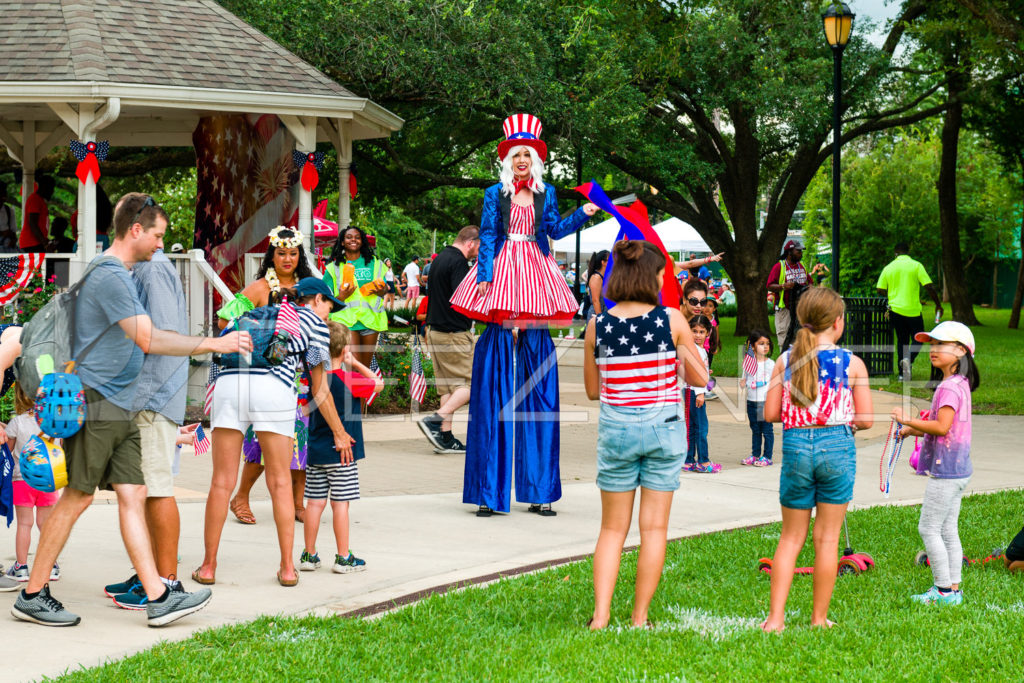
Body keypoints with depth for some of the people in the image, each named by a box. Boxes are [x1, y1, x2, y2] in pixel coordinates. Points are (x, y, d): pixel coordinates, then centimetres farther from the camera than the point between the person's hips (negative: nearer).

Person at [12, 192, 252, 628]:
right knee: (77, 497, -5)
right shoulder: (109, 275, -14)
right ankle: (32, 595, 4)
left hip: (120, 408, 10)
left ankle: (158, 597, -1)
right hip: (95, 402, -10)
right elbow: (147, 338, -20)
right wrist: (214, 344, -17)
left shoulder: (121, 274, 18)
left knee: (133, 497, 3)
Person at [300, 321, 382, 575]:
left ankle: (309, 554, 14)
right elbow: (378, 383, 1)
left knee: (315, 502, 8)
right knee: (340, 504, -1)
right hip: (342, 452, -5)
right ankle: (343, 558, 4)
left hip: (315, 452, 5)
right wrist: (356, 364, 3)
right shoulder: (349, 380, -12)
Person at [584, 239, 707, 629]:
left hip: (616, 427, 1)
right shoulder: (672, 321, -7)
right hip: (663, 426, -1)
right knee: (654, 527, 8)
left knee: (613, 528, 11)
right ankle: (639, 617, 10)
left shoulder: (597, 326, -3)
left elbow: (592, 391, 4)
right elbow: (700, 378, -1)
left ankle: (600, 615, 2)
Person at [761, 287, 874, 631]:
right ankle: (819, 619, 14)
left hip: (795, 447, 2)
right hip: (836, 447, -2)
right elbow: (865, 418, -4)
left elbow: (770, 413, 1)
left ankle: (775, 617, 7)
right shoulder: (852, 363, -4)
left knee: (791, 537, 13)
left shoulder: (785, 361, 1)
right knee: (827, 538, 8)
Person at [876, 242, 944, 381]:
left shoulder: (888, 268, 5)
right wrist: (938, 305, 1)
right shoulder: (916, 265, -4)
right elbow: (929, 287, -9)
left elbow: (880, 290, 6)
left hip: (895, 310, 3)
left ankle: (902, 374, 10)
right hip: (913, 310, -3)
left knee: (902, 340, 14)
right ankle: (909, 359, -20)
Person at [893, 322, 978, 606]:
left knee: (929, 528, -4)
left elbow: (942, 426, -25)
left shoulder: (949, 387, -18)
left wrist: (909, 420, -17)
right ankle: (952, 588, 16)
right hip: (957, 468, 10)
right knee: (948, 530, 13)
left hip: (945, 469, -10)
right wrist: (915, 430, 16)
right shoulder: (960, 384, 14)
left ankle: (944, 589, 0)